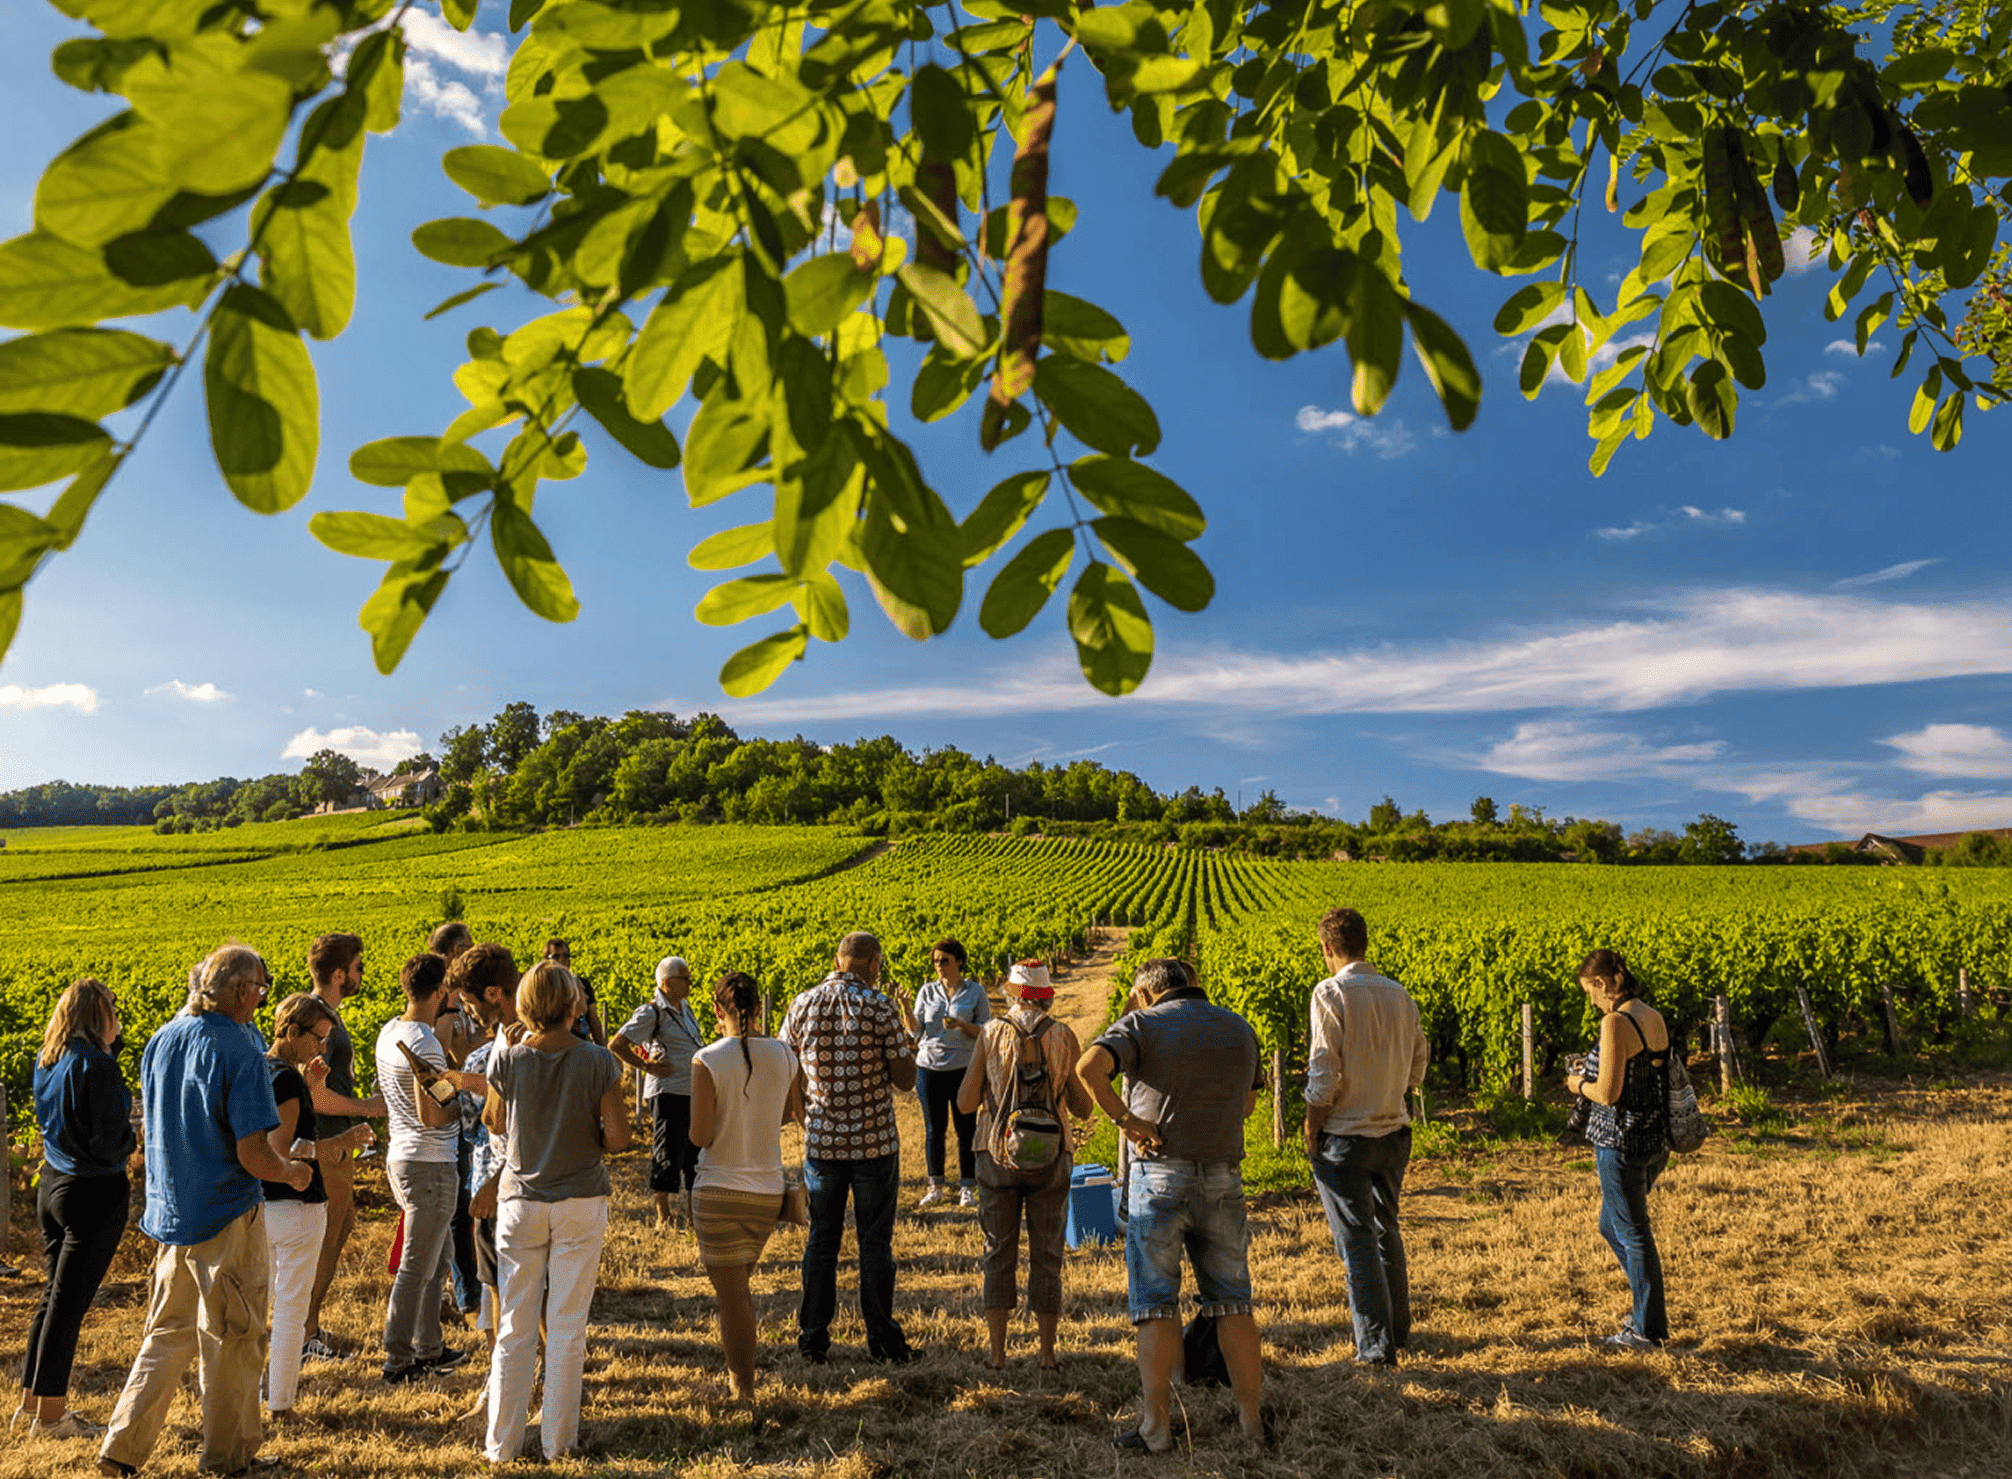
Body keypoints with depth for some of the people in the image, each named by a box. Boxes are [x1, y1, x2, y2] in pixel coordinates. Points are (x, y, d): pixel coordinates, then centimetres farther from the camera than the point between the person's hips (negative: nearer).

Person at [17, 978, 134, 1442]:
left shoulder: (46, 1063, 6)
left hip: (52, 1183, 8)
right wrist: (131, 1137, 1)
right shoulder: (96, 1064, -19)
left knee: (55, 1294, 19)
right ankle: (50, 1415, 12)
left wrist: (110, 1045, 9)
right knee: (70, 1300, 2)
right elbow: (112, 1140, -22)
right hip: (95, 1192, -8)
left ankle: (31, 1400, 29)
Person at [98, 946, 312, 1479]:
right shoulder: (240, 1054, -21)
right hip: (227, 1216, -6)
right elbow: (253, 1157, -22)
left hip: (169, 1211, 7)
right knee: (232, 1340, 10)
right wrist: (294, 1173, -3)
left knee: (167, 1335, 20)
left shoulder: (160, 1042, 2)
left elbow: (159, 1124, 16)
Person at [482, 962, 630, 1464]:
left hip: (520, 1201, 1)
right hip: (581, 1201, -1)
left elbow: (494, 1124, 5)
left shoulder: (506, 1058, -10)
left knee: (515, 1327, 13)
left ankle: (502, 1442, 22)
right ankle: (559, 1439, 19)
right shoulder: (598, 1061, -13)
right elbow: (619, 1135, -12)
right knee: (568, 1327, 9)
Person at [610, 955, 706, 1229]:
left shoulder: (685, 1007, 13)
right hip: (668, 1093, -8)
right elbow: (616, 1045, -13)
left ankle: (692, 1213, 24)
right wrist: (646, 1066, -12)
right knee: (667, 1154, -1)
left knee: (695, 1151, 13)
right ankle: (663, 1215, 13)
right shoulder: (652, 1013, -11)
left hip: (693, 1093, 8)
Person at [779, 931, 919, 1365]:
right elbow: (905, 1080, -9)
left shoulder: (802, 1005, -1)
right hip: (875, 1141, -3)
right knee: (875, 1242, 9)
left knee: (820, 1241, 14)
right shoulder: (879, 1008, -12)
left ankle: (813, 1341, 21)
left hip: (821, 1141, 3)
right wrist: (908, 1049, 10)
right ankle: (882, 1340, 18)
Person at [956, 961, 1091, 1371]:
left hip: (999, 1156, 0)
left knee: (998, 1255, 10)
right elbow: (1083, 1109, 1)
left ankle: (998, 1354, 12)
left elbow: (965, 1104, -5)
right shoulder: (1065, 1038, -5)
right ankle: (1047, 1354, 15)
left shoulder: (992, 1034, -6)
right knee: (1046, 1257, 11)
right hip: (1050, 1158, 0)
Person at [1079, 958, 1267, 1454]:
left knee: (1156, 1304, 5)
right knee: (1231, 1302, 15)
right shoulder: (1240, 1029, 10)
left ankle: (1156, 1425, 8)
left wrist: (1125, 1118, -15)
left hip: (1161, 1175, -4)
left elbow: (1089, 1067, -23)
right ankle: (1251, 1416, 22)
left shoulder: (1143, 1025, -4)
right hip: (1224, 1176, 4)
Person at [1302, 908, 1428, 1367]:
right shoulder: (1400, 995, 4)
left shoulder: (1331, 993, -15)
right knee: (1386, 1230, 21)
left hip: (1345, 1136, -6)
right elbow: (1416, 1071, 9)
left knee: (1357, 1240, 3)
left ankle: (1376, 1346, 8)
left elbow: (1325, 1075, -17)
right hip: (1394, 1132, 7)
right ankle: (1399, 1330, 33)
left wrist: (1310, 1131, -7)